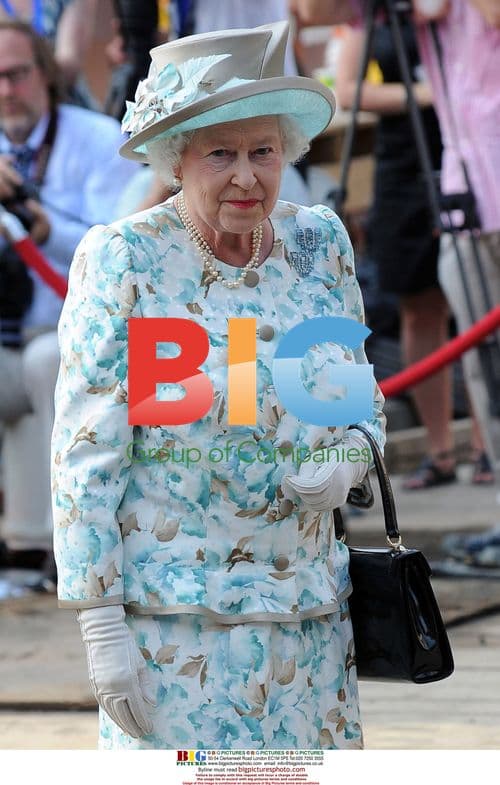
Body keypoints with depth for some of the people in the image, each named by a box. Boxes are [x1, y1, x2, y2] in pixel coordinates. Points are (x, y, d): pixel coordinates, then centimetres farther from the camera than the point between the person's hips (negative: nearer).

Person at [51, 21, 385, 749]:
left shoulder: (319, 244, 5)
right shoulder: (123, 261, -8)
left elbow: (365, 404, 17)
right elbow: (85, 456, -9)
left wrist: (343, 464, -7)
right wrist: (101, 627, -13)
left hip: (308, 610, 5)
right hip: (176, 622, -5)